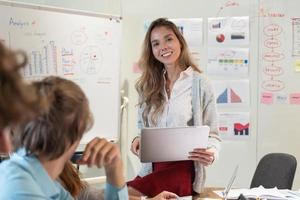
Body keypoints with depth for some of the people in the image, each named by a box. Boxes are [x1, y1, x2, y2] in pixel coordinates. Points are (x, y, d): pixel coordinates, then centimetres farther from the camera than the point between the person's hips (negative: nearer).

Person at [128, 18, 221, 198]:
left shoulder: (199, 83, -4)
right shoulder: (148, 85, 11)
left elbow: (212, 134, -1)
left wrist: (211, 154, -23)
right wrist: (139, 140, -4)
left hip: (182, 170, -5)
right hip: (153, 169, 6)